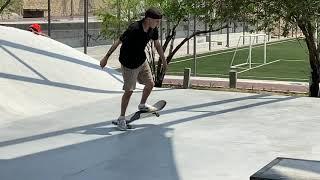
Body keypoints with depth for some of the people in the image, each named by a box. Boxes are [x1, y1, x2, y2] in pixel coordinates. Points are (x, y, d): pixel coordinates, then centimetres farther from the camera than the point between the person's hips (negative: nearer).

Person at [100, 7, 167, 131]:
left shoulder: (153, 29, -9)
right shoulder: (134, 29, -31)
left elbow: (157, 44, 9)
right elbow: (118, 42, -23)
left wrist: (163, 60, 18)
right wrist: (106, 57, -17)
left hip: (142, 60, 7)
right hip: (129, 64, -7)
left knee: (150, 84, 13)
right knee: (129, 91, -3)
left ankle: (142, 105, 41)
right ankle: (121, 118, 13)